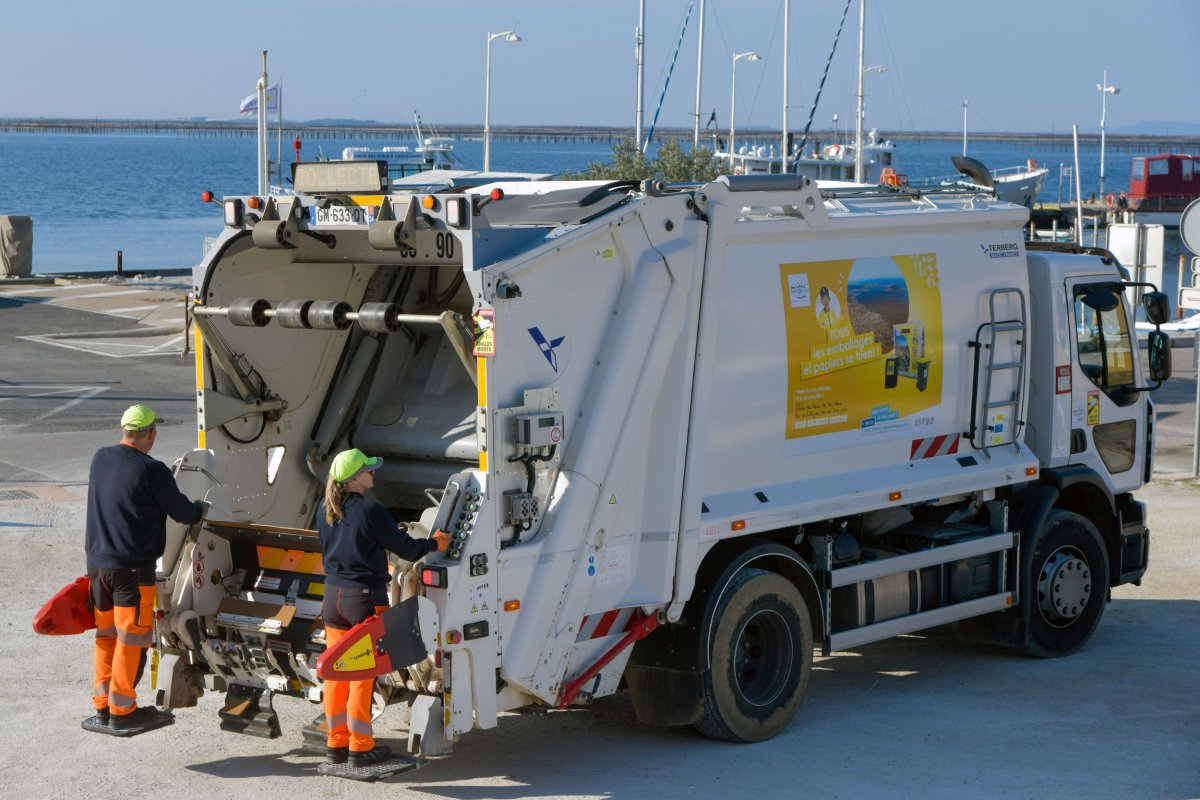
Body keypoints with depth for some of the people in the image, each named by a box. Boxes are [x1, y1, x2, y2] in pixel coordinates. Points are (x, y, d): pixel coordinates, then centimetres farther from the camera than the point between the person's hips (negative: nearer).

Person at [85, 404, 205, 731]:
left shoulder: (100, 459, 3)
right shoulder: (152, 470, -18)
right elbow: (183, 513, -9)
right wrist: (200, 507, 15)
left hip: (97, 562, 7)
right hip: (132, 569, -7)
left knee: (106, 635, 18)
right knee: (131, 639, 3)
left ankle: (103, 702, 25)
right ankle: (122, 710, 8)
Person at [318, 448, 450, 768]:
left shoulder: (324, 509, 3)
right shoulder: (370, 511, -18)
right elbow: (406, 549, -10)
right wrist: (434, 543, 10)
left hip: (333, 594, 6)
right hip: (365, 597, -6)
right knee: (362, 674, 1)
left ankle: (336, 743, 18)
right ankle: (360, 747, 7)